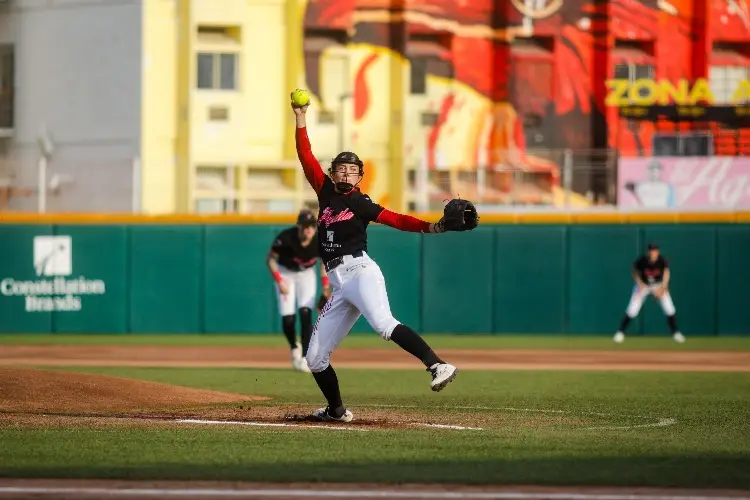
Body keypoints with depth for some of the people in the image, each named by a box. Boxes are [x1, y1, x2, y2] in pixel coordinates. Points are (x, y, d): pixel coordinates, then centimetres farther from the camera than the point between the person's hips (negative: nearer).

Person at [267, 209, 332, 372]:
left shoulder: (320, 240, -24)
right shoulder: (285, 238, -32)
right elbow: (270, 259, -16)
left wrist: (326, 284, -7)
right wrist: (279, 282, -24)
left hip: (306, 274, 1)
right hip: (285, 272, -1)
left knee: (305, 313, -16)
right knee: (288, 318, -9)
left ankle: (305, 358, -14)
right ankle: (294, 348, 23)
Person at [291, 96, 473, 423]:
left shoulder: (362, 205, 2)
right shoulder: (326, 192, 16)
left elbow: (396, 220, -7)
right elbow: (306, 157, 16)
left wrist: (431, 227, -23)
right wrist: (300, 119, 10)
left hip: (360, 272, -6)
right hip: (339, 286, 6)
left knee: (383, 324, -34)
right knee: (315, 358, 7)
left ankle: (438, 366, -45)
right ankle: (337, 410, 22)